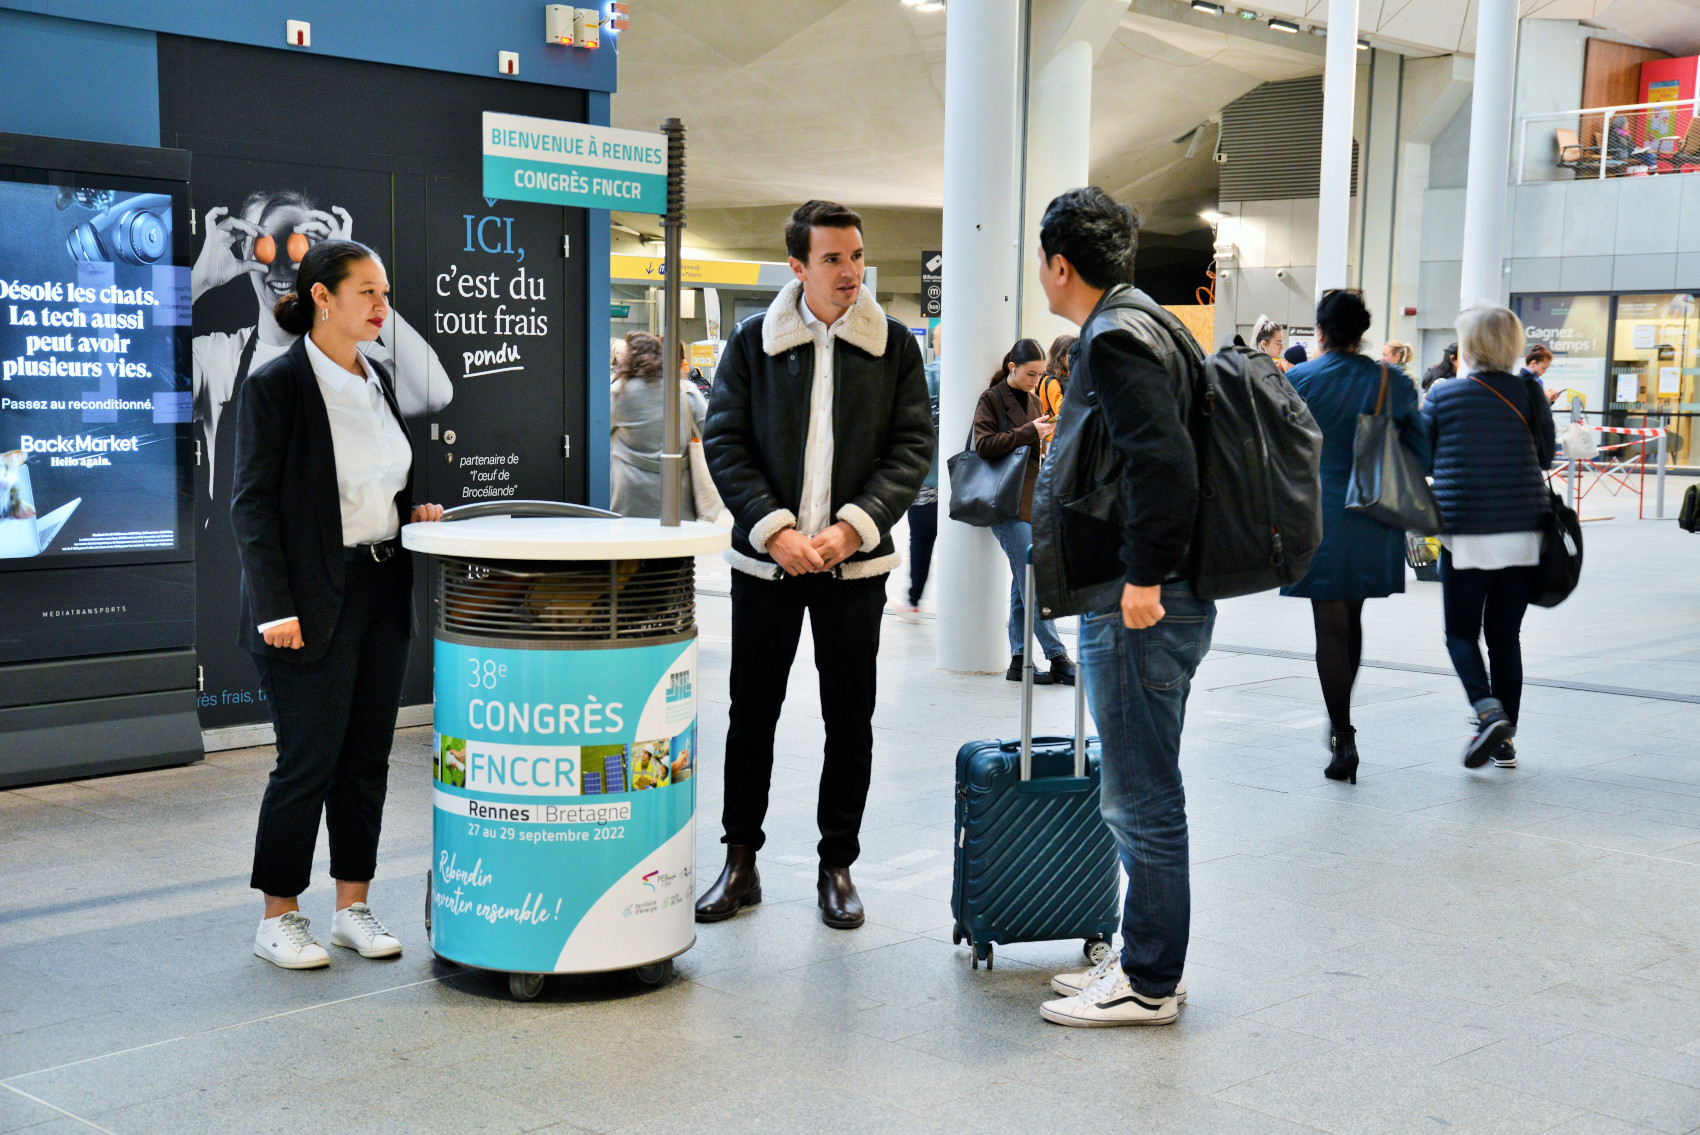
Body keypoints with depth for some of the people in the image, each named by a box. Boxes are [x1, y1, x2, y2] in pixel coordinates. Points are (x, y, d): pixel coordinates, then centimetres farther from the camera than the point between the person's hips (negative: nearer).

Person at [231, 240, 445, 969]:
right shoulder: (275, 386, -10)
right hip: (314, 601, -7)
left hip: (383, 590, 7)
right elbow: (252, 504, -12)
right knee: (309, 760, -1)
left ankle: (353, 907, 22)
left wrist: (412, 511, 3)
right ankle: (278, 918, 14)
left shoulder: (377, 380, 11)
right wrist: (276, 608, -17)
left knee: (368, 755, 10)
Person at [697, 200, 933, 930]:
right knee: (751, 712, 6)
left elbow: (914, 447, 0)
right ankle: (741, 863, 19)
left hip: (854, 562, 0)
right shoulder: (753, 341, 1)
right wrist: (774, 529, -13)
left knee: (850, 719, 6)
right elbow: (723, 442, -2)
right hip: (766, 558, 0)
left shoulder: (894, 345, 2)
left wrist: (852, 526, -12)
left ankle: (838, 867, 19)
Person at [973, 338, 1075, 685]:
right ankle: (1058, 658, -10)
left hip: (1032, 499, 7)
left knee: (1024, 582, 7)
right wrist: (1030, 432, -16)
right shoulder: (991, 399, -3)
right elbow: (984, 445, -14)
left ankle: (1019, 660, 10)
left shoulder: (1033, 401, 19)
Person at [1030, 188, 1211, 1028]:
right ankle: (1142, 960, 27)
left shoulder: (1116, 341, -14)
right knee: (1139, 795, 17)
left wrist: (1145, 576, -24)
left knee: (1142, 800, -2)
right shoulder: (1139, 326, 18)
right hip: (1139, 603, 11)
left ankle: (1150, 983, 8)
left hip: (1139, 610, -11)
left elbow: (1164, 459, -26)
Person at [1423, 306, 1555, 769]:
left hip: (1466, 534, -3)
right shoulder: (1530, 394, 2)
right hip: (1524, 534, 3)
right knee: (1505, 635, 11)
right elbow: (1546, 457, 12)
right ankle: (1504, 740, 13)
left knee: (1461, 632, 8)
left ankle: (1488, 710, -15)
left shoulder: (1443, 396, -6)